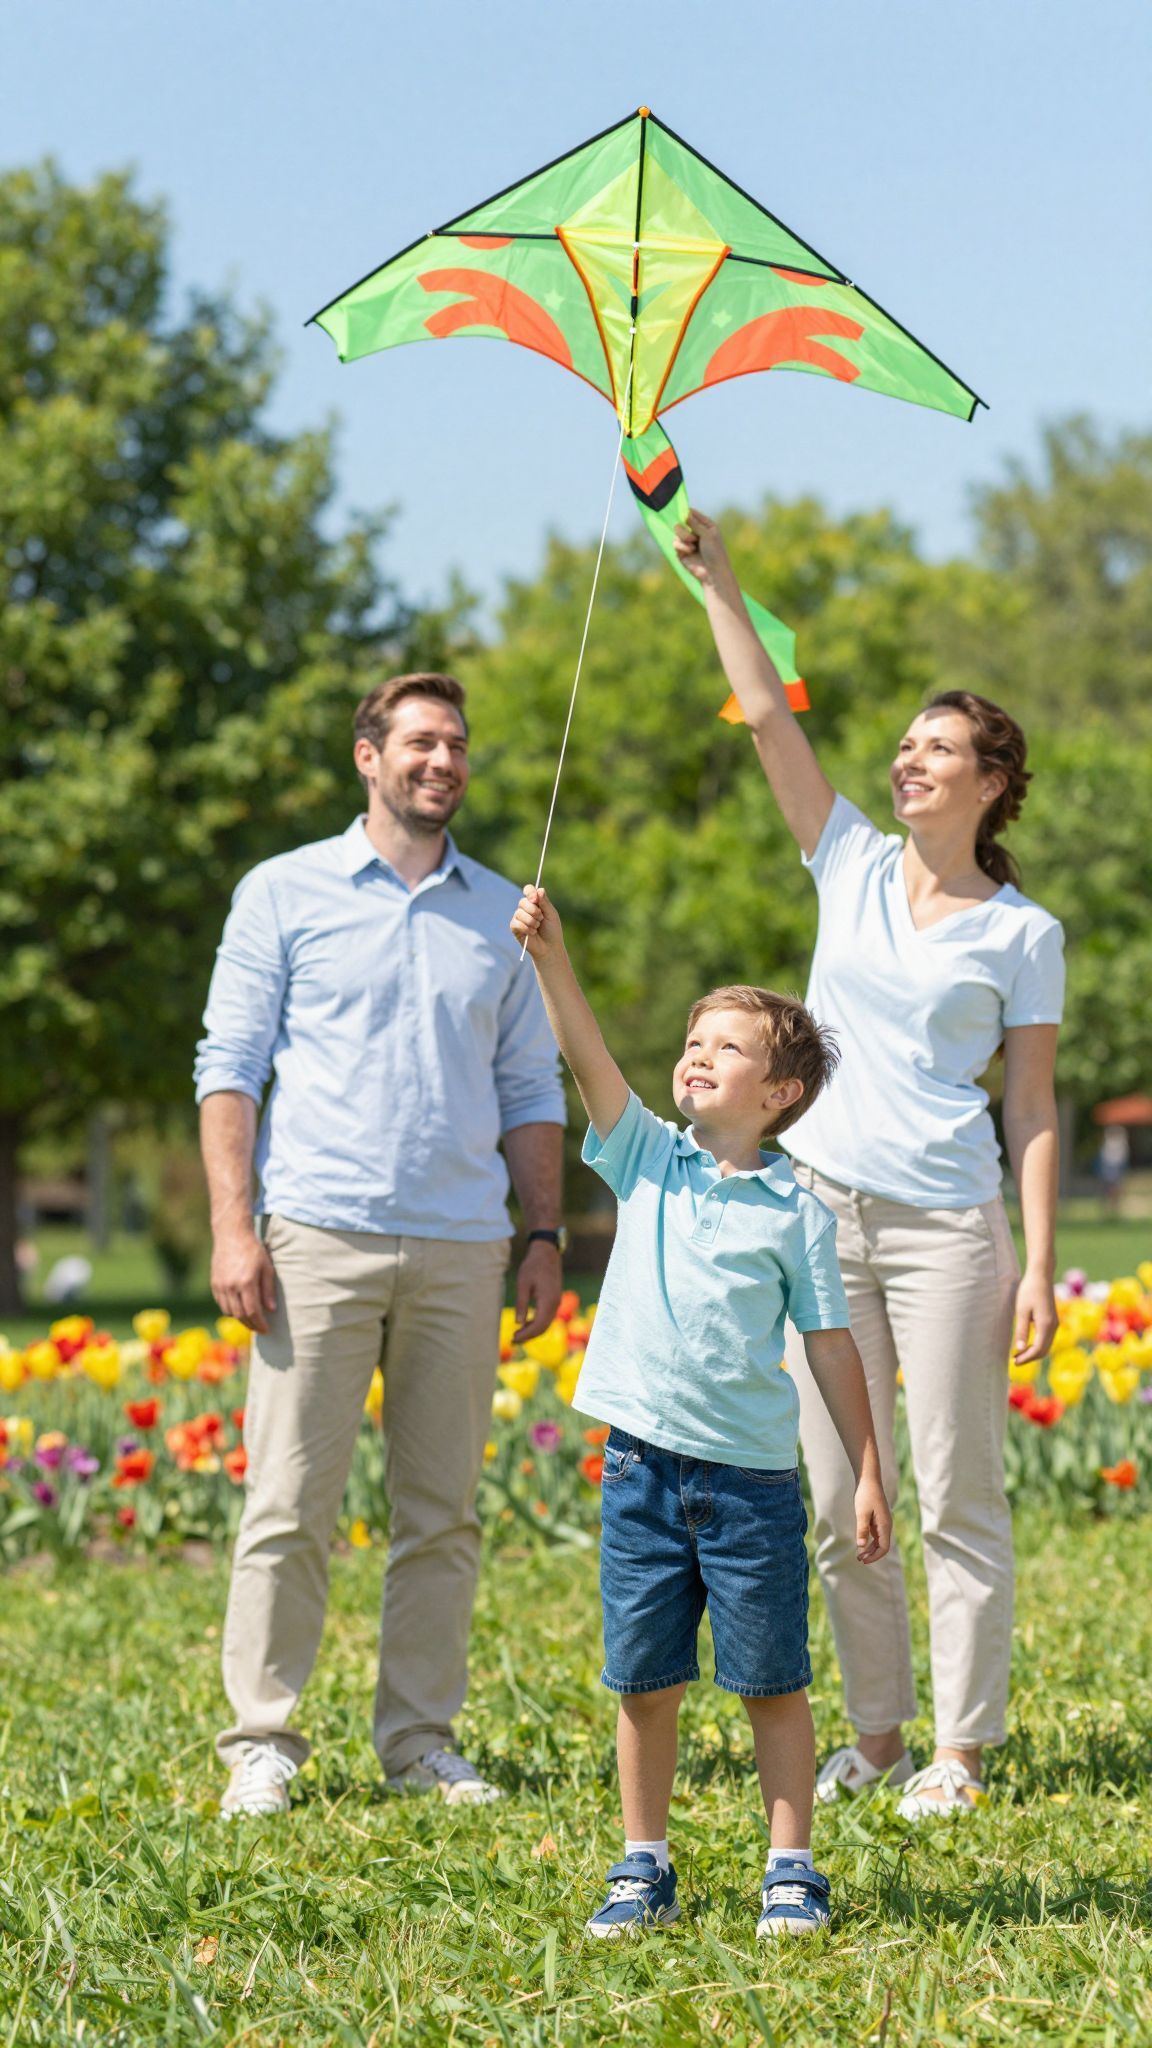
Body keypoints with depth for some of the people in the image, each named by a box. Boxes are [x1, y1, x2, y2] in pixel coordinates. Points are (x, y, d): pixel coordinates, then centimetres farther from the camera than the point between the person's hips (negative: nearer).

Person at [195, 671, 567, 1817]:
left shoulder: (501, 911, 16)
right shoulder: (284, 894, 5)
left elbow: (531, 1088, 19)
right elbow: (228, 1068, 2)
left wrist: (545, 1235, 10)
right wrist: (233, 1228, -8)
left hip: (461, 1251, 3)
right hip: (321, 1237, -3)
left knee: (442, 1512, 4)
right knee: (291, 1505, -6)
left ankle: (420, 1740, 11)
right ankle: (261, 1744, -1)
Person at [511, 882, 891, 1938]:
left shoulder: (796, 1210, 0)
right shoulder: (647, 1162, 6)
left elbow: (832, 1345, 3)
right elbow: (589, 1058, -8)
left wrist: (868, 1474, 2)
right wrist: (550, 955, -21)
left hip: (752, 1474, -2)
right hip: (644, 1462, 2)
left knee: (772, 1682, 3)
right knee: (645, 1682, 7)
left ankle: (792, 1871, 13)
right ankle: (645, 1870, 17)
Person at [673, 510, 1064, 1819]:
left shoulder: (1022, 935, 1)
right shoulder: (850, 864, 9)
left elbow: (1034, 1107, 0)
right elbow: (765, 716, 3)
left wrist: (1041, 1266, -6)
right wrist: (713, 571, -4)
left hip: (945, 1225, -3)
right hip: (821, 1208, 4)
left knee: (956, 1499, -2)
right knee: (835, 1504, 5)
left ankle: (961, 1749, 5)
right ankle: (873, 1734, 16)